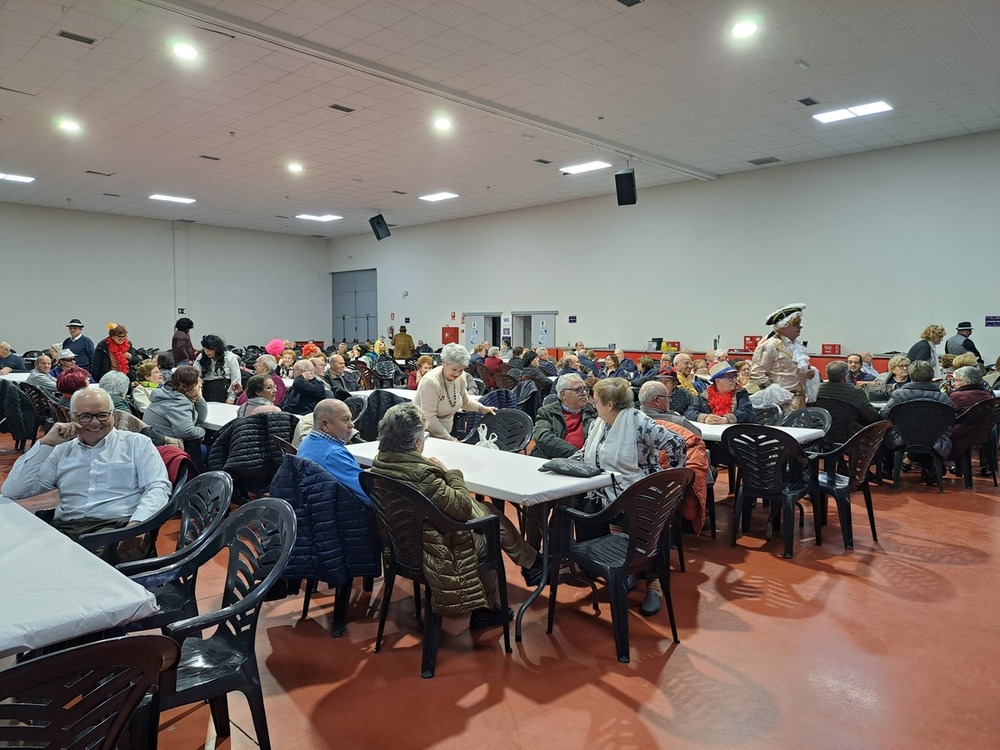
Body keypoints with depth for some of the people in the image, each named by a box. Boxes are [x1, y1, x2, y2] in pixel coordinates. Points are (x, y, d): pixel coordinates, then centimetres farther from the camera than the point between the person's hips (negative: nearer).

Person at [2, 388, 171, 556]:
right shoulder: (62, 450, 22)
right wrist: (46, 443, 8)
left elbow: (158, 488, 0)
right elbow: (12, 491, 14)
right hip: (65, 529, 3)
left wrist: (137, 523, -21)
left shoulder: (137, 443, 13)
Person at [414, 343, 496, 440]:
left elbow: (465, 401, 18)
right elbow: (429, 418, -24)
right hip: (425, 435, -6)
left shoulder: (460, 378, -3)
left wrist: (481, 408, 4)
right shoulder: (431, 382, -24)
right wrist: (449, 439, -20)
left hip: (446, 431, 6)